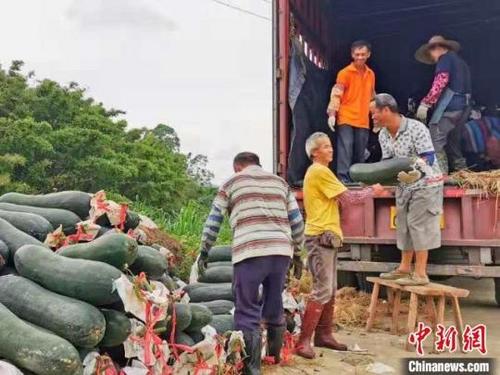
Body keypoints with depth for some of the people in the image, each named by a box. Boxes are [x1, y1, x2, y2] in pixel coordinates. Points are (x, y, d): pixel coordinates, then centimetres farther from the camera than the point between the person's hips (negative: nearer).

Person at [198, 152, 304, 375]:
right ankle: (274, 357, 34)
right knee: (275, 308, 19)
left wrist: (204, 252, 21)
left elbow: (213, 220, 12)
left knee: (247, 312, 2)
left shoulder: (232, 182, 14)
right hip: (281, 251, 4)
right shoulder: (280, 182, 21)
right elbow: (297, 222, 17)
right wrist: (297, 253, 25)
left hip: (250, 252, -4)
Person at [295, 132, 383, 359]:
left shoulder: (317, 171, 21)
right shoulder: (320, 171, -11)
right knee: (322, 291, -12)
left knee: (330, 290, 13)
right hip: (321, 237, -10)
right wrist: (372, 191, 3)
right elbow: (347, 198, -11)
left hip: (325, 236, 10)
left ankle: (323, 335, 20)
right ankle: (303, 341, -9)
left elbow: (338, 199, 19)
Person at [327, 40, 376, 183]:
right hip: (346, 119, -5)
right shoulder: (345, 73, -4)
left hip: (363, 121, 5)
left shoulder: (371, 74, 13)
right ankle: (343, 178, -9)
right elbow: (336, 94, -11)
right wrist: (332, 114, -21)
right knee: (345, 149, -10)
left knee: (360, 153, 9)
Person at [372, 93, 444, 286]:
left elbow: (429, 158, -25)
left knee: (418, 224, -8)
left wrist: (416, 170, -42)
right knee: (403, 225, 10)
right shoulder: (383, 135, 0)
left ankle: (420, 274, 0)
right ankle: (404, 268, 21)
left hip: (425, 183, -7)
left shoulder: (416, 128, -21)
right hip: (404, 185, 8)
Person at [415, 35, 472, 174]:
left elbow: (440, 82, -16)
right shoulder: (460, 61, 27)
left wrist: (425, 104, -17)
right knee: (453, 143, 14)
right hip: (464, 107, 9)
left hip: (449, 107, -9)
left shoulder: (445, 59, -1)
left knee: (435, 141, -13)